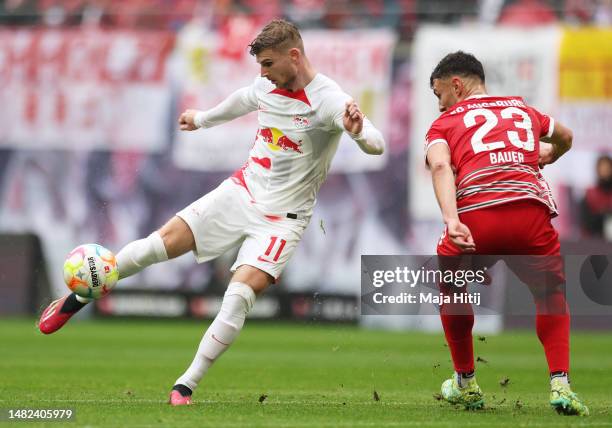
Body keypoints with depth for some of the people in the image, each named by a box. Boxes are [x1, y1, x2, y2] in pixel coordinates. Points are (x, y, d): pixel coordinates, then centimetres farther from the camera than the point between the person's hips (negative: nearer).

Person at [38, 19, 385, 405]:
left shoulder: (328, 100, -19)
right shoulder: (266, 86, 0)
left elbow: (377, 145, -31)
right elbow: (241, 101, 25)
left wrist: (358, 131, -55)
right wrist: (202, 119, 43)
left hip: (282, 217, -5)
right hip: (241, 192, 5)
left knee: (239, 296, -21)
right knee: (163, 242, -4)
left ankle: (186, 387, -11)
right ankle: (79, 298, 15)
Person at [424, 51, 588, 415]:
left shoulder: (446, 122, 21)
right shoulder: (523, 109, 31)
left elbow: (440, 166, -2)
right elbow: (565, 137, 52)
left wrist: (451, 220, -17)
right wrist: (549, 155, 75)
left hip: (474, 217, -2)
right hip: (531, 210, 2)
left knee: (450, 289, 29)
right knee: (551, 295, 26)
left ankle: (467, 384, 33)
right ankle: (561, 384, 9)